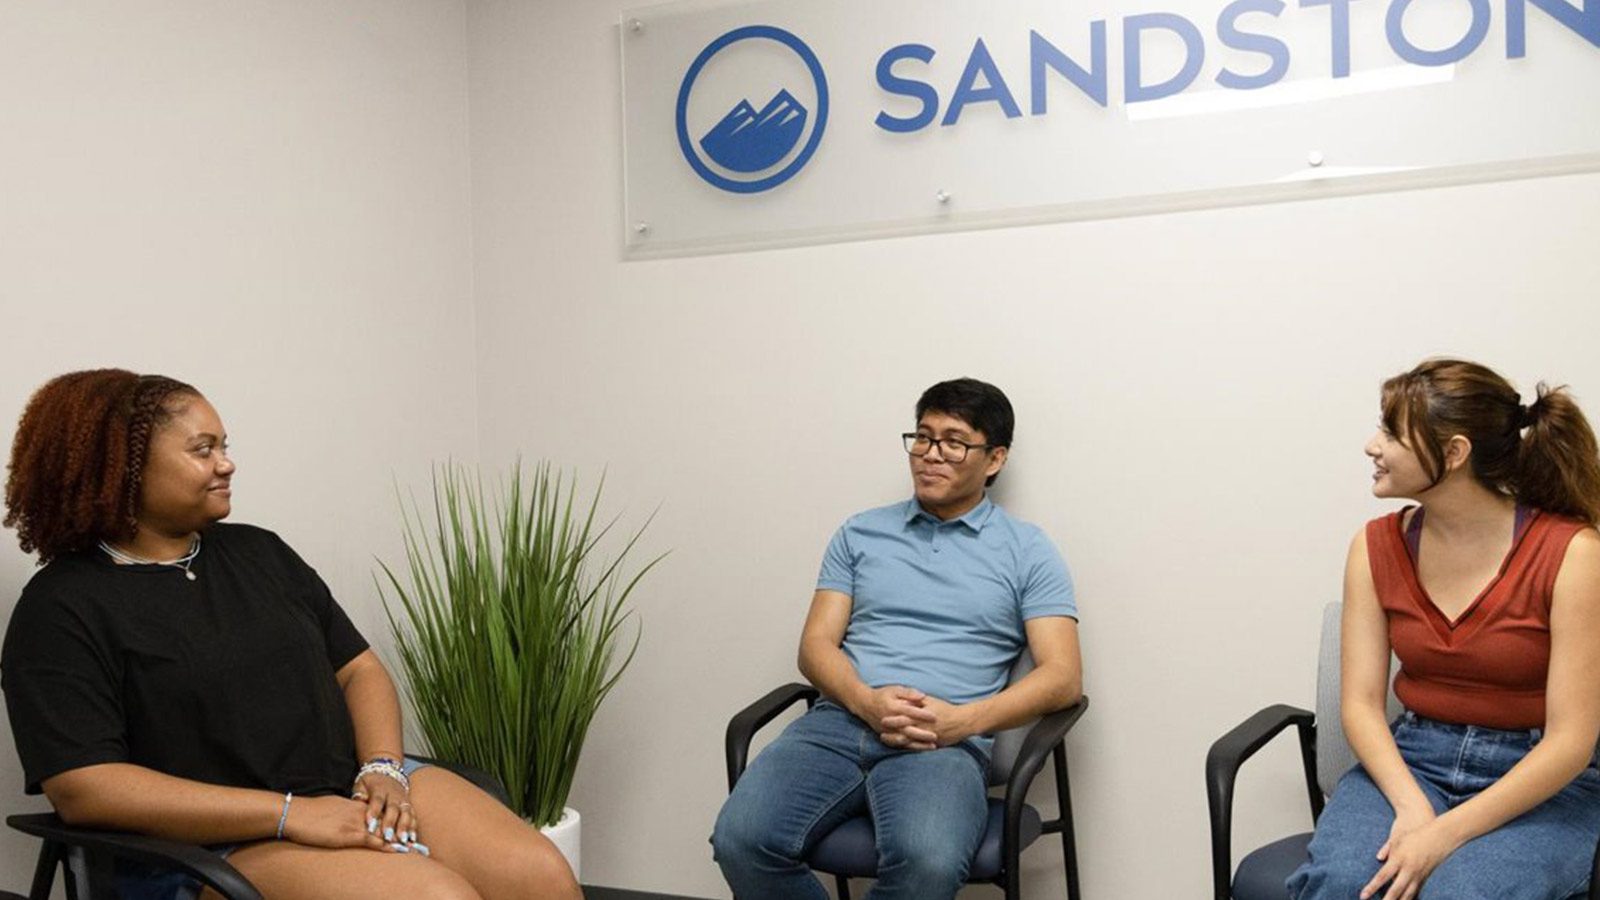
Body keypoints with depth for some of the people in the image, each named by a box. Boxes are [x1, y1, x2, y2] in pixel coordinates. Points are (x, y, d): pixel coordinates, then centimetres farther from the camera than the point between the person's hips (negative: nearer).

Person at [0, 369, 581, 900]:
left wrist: (383, 770, -7)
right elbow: (82, 788, -12)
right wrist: (291, 814, -18)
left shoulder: (258, 551, 16)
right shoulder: (61, 608, -2)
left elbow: (360, 669, 15)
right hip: (215, 844, -5)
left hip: (360, 786, 5)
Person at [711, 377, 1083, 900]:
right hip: (840, 720, 3)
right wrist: (867, 701, -10)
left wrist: (963, 720, -14)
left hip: (945, 741, -2)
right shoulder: (860, 533, 18)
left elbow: (1062, 676, 2)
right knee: (741, 839, -26)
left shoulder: (1027, 551, 11)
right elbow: (816, 645, 11)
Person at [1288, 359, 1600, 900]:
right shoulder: (1376, 547, 1)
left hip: (1538, 783, -2)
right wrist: (1412, 807, -19)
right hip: (1409, 761, 3)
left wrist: (1445, 835, -21)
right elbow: (1361, 702, -1)